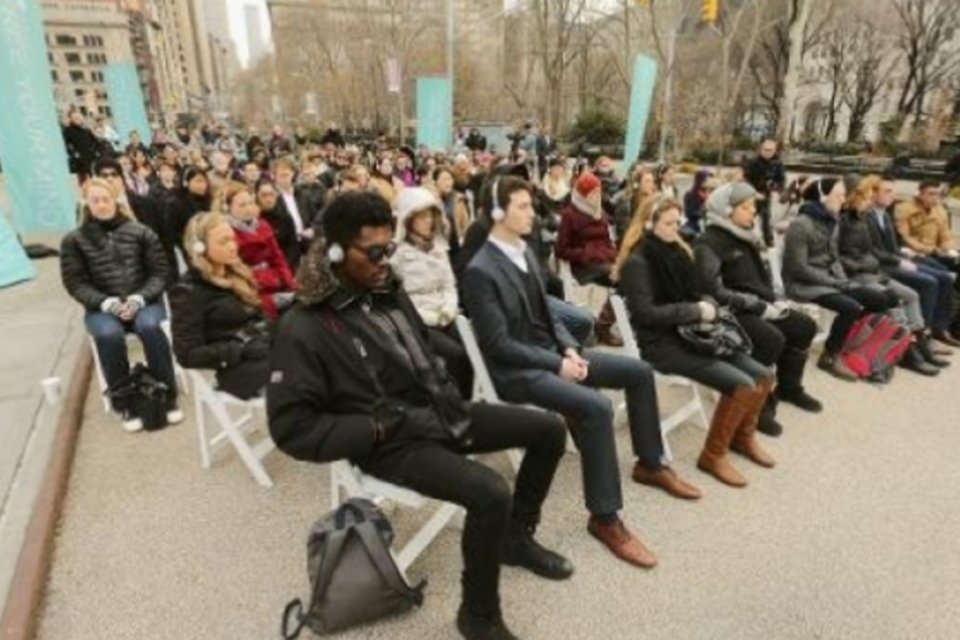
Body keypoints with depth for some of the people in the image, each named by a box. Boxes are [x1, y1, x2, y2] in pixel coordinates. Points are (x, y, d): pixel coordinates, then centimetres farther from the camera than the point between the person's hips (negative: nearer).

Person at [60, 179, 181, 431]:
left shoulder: (141, 232, 4)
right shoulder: (73, 240, 4)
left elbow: (159, 273, 1)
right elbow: (75, 283, 0)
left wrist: (139, 299, -15)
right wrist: (106, 302, -17)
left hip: (142, 301, 0)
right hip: (102, 307, 0)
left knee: (150, 326, -34)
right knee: (109, 335, -33)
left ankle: (167, 395, -19)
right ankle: (124, 401, -15)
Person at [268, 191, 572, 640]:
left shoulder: (388, 292, 5)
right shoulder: (303, 330, -17)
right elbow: (291, 428, -16)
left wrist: (447, 393, 3)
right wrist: (377, 428, -20)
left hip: (435, 413, 8)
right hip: (391, 444, -8)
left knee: (549, 430, 5)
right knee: (490, 494, -30)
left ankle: (517, 537, 25)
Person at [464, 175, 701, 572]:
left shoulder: (525, 252, 8)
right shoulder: (480, 271, -18)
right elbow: (499, 344, -20)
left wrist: (569, 348, -2)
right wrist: (557, 363, -19)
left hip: (550, 352, 9)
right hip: (517, 370, -9)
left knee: (639, 372, 7)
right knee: (595, 407, -31)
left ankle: (649, 464, 25)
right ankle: (605, 517, -14)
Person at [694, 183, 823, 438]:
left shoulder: (746, 236, 12)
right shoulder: (708, 243, -16)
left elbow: (762, 275, 21)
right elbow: (715, 292, -24)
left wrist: (773, 301, 2)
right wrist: (760, 307, -21)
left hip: (757, 307, 9)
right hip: (731, 312, -9)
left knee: (804, 326, 3)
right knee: (772, 338, -28)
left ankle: (788, 387, 21)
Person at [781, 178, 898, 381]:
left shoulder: (830, 221, 10)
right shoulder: (800, 225, -16)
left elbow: (833, 258, 17)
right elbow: (799, 269, -19)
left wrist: (842, 280, -1)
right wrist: (835, 282, -16)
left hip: (830, 280, 9)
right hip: (803, 284, -9)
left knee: (882, 300, -2)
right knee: (851, 307, -27)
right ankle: (830, 357, -8)